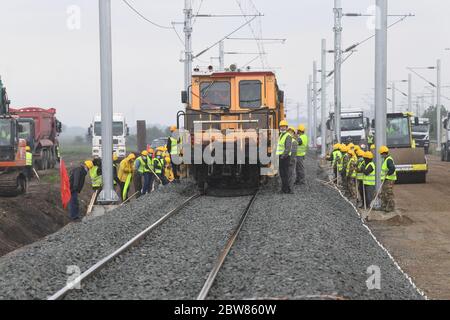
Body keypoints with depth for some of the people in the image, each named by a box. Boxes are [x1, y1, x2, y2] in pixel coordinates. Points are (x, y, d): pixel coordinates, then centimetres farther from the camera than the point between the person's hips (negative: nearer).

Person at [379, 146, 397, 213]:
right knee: (383, 194, 16)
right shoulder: (386, 159, 16)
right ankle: (384, 206, 24)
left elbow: (392, 168, -31)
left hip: (389, 180, -11)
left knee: (389, 194, -6)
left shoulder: (389, 160, -18)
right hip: (385, 180, 11)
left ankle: (391, 208, 0)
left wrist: (387, 174, -21)